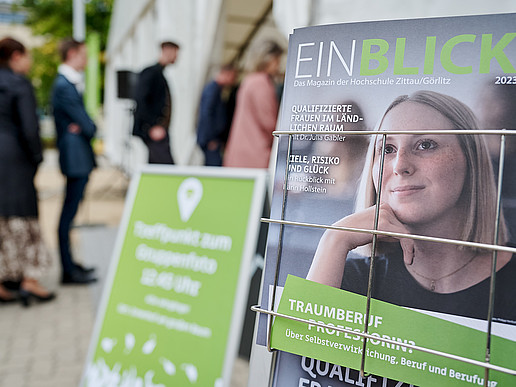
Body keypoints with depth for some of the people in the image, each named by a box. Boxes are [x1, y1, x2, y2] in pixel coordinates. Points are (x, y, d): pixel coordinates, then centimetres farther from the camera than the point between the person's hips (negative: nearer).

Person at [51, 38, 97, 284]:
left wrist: (86, 127, -6)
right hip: (75, 155, -11)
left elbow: (85, 121, 14)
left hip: (79, 156, 11)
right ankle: (68, 271, 1)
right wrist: (89, 128, 3)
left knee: (71, 210, 15)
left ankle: (70, 263, 26)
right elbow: (86, 124, -17)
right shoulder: (64, 85, -15)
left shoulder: (72, 83, 18)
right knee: (69, 211, -5)